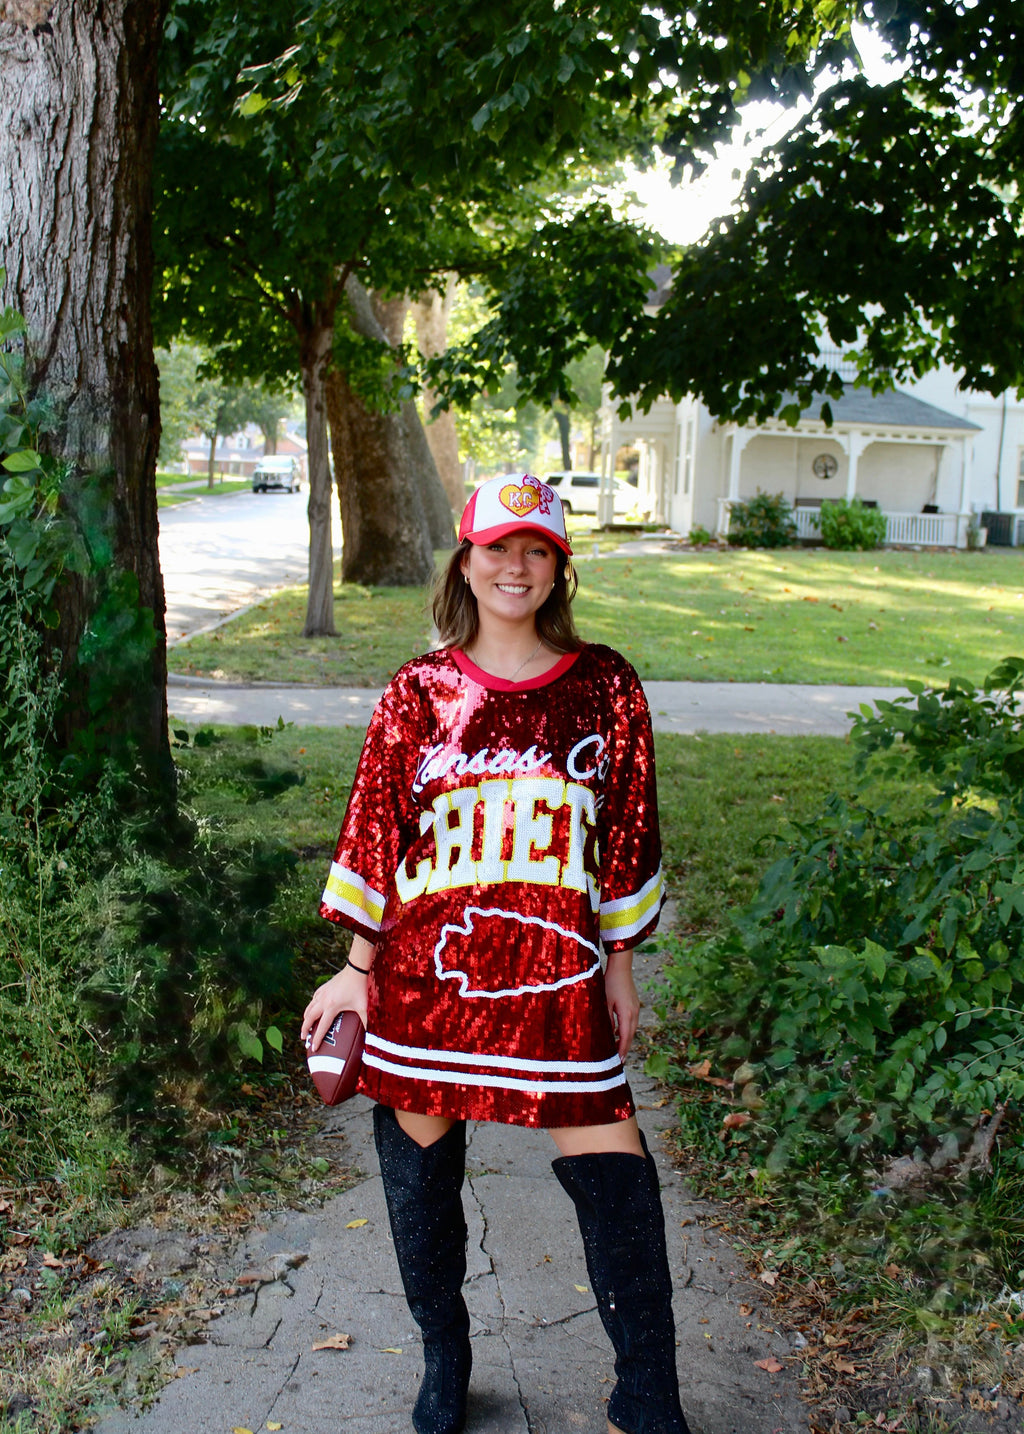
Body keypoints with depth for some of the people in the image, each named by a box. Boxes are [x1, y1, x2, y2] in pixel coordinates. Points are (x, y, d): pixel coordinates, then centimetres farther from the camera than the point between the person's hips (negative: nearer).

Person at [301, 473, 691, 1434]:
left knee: (615, 1180, -4)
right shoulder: (418, 693, 2)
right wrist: (359, 969, 6)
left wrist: (619, 965, 10)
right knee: (420, 1176, 13)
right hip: (427, 969, 1)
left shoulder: (605, 688, 3)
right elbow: (375, 833, 6)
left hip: (556, 978, 0)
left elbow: (625, 832, 8)